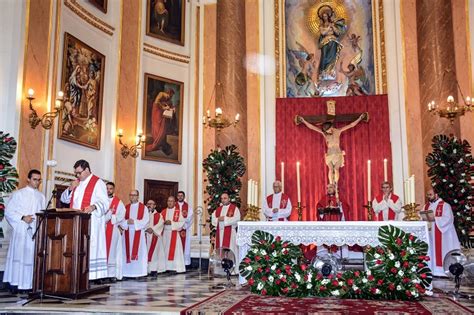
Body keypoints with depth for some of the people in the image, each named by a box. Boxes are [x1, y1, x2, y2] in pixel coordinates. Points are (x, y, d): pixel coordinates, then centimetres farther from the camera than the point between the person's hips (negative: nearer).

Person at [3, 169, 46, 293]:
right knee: (18, 254, -4)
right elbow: (8, 211, -2)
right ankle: (15, 283, 2)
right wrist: (23, 217, -13)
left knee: (32, 255, 2)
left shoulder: (41, 196, 13)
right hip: (21, 230, -3)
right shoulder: (18, 194, 2)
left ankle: (29, 284, 7)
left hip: (35, 231, 3)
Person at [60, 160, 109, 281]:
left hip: (90, 222, -7)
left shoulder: (98, 183, -5)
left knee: (89, 248, -10)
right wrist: (70, 189, 1)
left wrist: (93, 207, -35)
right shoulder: (77, 183, 19)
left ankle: (91, 274, -10)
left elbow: (104, 202, -15)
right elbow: (64, 199, 20)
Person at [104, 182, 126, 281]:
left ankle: (112, 274, 0)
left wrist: (108, 217, -9)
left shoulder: (118, 202, 8)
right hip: (102, 230, 1)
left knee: (112, 251, -1)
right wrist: (110, 212, -13)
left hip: (114, 230, 0)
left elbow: (121, 216, -2)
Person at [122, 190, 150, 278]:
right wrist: (127, 222, -15)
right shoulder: (126, 207, 12)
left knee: (139, 253, -5)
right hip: (127, 233, 3)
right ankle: (128, 273, 6)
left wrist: (134, 222, -15)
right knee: (128, 252, 1)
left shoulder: (143, 207, 3)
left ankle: (139, 273, -4)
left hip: (139, 233, -3)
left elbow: (146, 220, -6)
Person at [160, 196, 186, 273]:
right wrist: (164, 222, -11)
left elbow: (182, 222, -8)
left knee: (175, 251, -4)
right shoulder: (163, 211, 11)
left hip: (174, 234, -4)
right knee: (165, 251, 3)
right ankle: (165, 267, 10)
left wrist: (172, 223, -16)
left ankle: (177, 267, -1)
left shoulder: (178, 212, -1)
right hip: (165, 233, 4)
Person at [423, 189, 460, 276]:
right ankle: (431, 270, 9)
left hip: (441, 234, -5)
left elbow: (448, 218, -14)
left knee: (440, 251, -5)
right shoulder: (426, 206, 15)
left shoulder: (445, 205, -3)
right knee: (431, 251, 5)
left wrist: (435, 219, -23)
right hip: (429, 233, 5)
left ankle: (441, 271, -1)